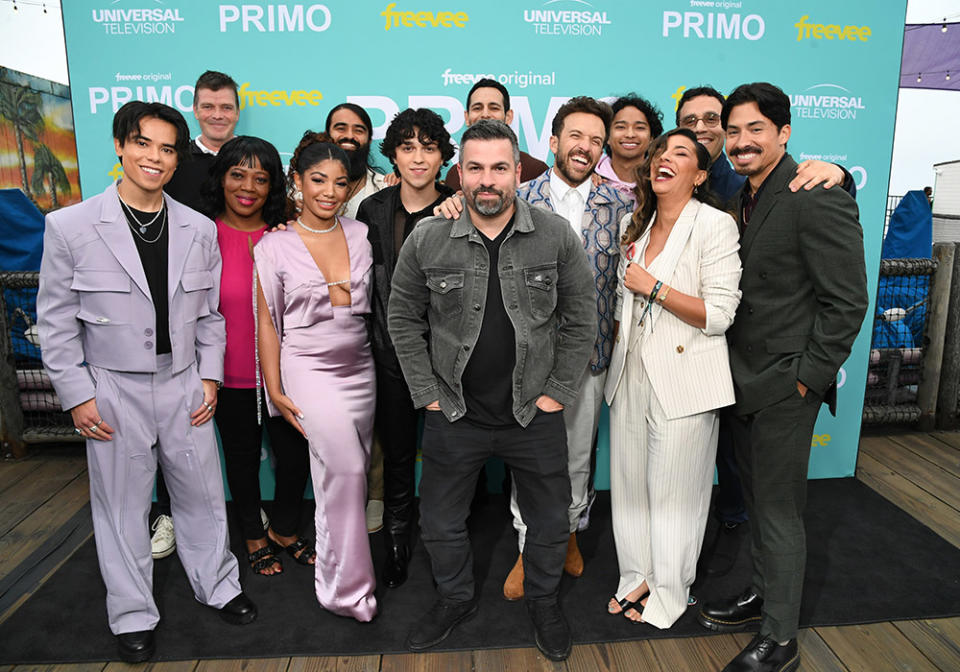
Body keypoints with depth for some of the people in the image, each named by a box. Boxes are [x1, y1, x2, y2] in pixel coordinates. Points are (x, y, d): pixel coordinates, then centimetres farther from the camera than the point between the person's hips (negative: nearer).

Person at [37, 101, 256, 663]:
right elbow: (56, 321, -3)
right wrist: (77, 395, -6)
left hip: (186, 386, 2)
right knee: (122, 507, 12)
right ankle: (133, 615, 32)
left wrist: (210, 376, 3)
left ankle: (218, 586, 37)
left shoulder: (200, 230, 2)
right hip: (113, 391, -2)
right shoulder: (70, 226, -6)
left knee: (203, 495, 14)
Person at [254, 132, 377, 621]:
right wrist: (275, 390, -3)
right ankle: (347, 587, 2)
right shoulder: (274, 246, -3)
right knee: (345, 468, -14)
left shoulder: (360, 234, 4)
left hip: (360, 366, 4)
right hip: (309, 367, -4)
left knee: (344, 473, 10)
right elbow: (267, 323, 0)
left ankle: (334, 568, 31)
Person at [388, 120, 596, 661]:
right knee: (441, 523, 16)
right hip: (453, 413, 1)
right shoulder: (427, 240, -7)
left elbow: (580, 318, -2)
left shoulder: (557, 236, -7)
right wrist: (428, 393, -3)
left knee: (550, 520, 16)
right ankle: (458, 598, 44)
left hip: (535, 413, 0)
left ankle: (544, 600, 44)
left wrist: (557, 392, -5)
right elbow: (404, 319, 1)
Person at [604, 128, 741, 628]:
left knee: (673, 489, 6)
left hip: (682, 377, -6)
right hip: (631, 374, 6)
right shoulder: (634, 225, 11)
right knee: (630, 482, 14)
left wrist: (652, 287, -16)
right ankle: (638, 577, 33)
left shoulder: (715, 225, -9)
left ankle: (669, 591, 27)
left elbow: (719, 315, -15)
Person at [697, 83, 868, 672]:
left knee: (779, 512, 3)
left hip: (785, 386, -8)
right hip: (744, 381, 8)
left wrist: (806, 379, -16)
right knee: (757, 501, 20)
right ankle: (763, 594, 39)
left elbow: (847, 302, -17)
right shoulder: (741, 199, 10)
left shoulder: (819, 198, -16)